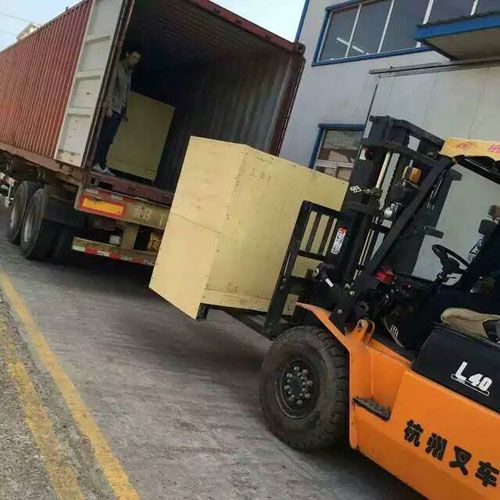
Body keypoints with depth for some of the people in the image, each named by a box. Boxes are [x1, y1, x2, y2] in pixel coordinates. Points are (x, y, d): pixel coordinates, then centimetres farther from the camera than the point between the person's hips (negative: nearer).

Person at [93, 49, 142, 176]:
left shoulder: (129, 72, 21)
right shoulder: (117, 67, -4)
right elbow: (111, 86, -13)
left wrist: (125, 111, 15)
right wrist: (109, 106, -20)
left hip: (120, 109, 7)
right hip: (113, 107, -7)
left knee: (109, 138, 3)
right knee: (105, 136, -12)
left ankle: (102, 165, 1)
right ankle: (98, 163, -12)